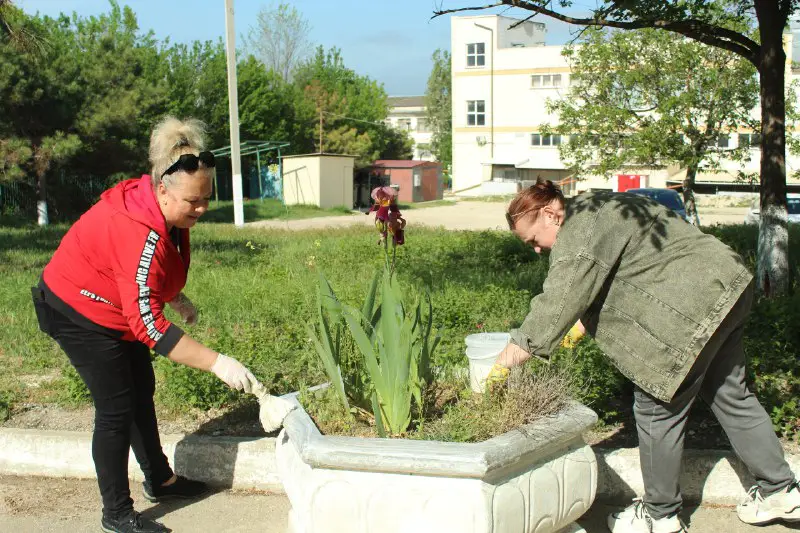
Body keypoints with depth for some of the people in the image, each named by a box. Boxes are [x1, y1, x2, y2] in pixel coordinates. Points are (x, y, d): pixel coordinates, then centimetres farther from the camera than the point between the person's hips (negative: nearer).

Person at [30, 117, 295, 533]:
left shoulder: (169, 210, -10)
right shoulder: (138, 233, -38)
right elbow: (149, 325, -40)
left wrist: (176, 298, 1)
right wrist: (217, 363, -41)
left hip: (117, 308, 9)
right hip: (79, 311, -9)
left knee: (141, 391, 16)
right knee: (116, 407, -6)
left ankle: (160, 481, 32)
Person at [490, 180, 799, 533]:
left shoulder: (580, 235, -18)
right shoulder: (595, 210, 14)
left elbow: (553, 310, -22)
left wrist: (502, 365, -16)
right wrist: (578, 327, 14)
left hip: (697, 307, -11)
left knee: (658, 408, 1)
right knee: (729, 396, 20)